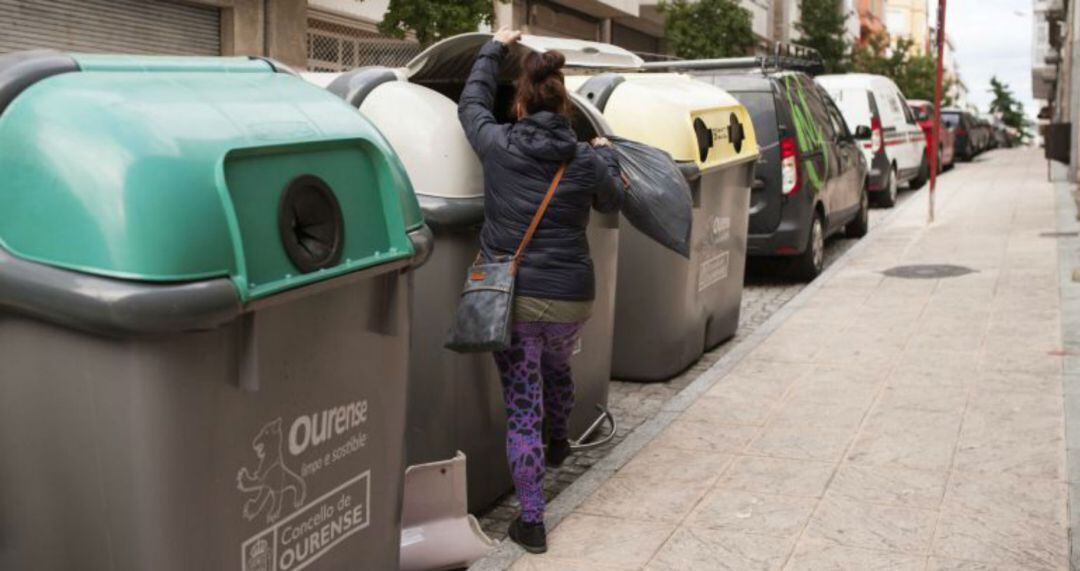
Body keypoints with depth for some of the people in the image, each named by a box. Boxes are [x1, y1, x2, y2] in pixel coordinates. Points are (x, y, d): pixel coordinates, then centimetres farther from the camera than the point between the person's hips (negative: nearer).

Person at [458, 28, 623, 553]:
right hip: (570, 298, 2)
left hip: (511, 297, -2)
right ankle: (558, 444, 59)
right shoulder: (587, 161, -3)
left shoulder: (497, 145, -4)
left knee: (522, 411, 4)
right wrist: (606, 155, 37)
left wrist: (495, 48, 32)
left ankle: (531, 522, 8)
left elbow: (471, 103, 18)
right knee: (557, 368, 33)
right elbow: (612, 201, 19)